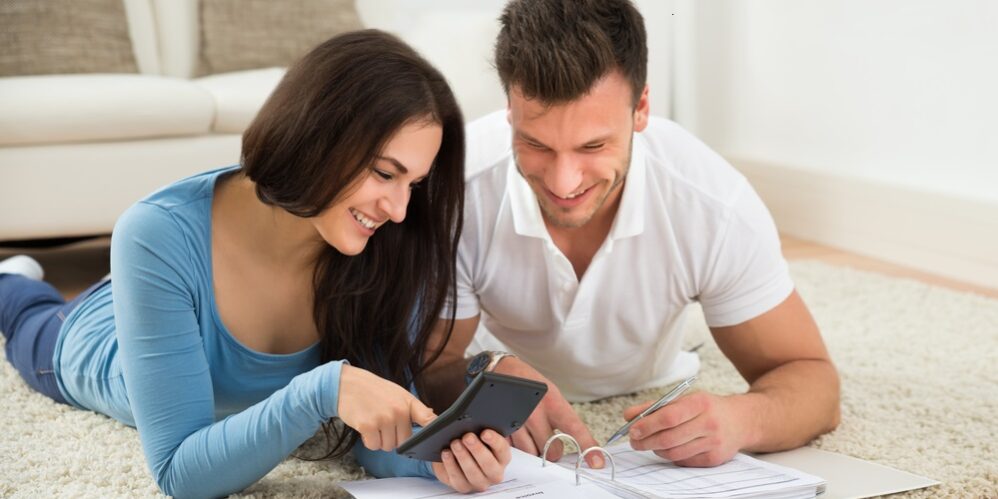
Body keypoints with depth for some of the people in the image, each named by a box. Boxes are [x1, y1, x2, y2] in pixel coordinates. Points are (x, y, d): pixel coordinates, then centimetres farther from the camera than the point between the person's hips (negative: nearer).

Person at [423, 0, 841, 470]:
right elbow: (420, 374, -21)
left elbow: (811, 381, -18)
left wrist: (739, 418, -42)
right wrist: (489, 376, -45)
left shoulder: (717, 206, -27)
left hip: (652, 411, 2)